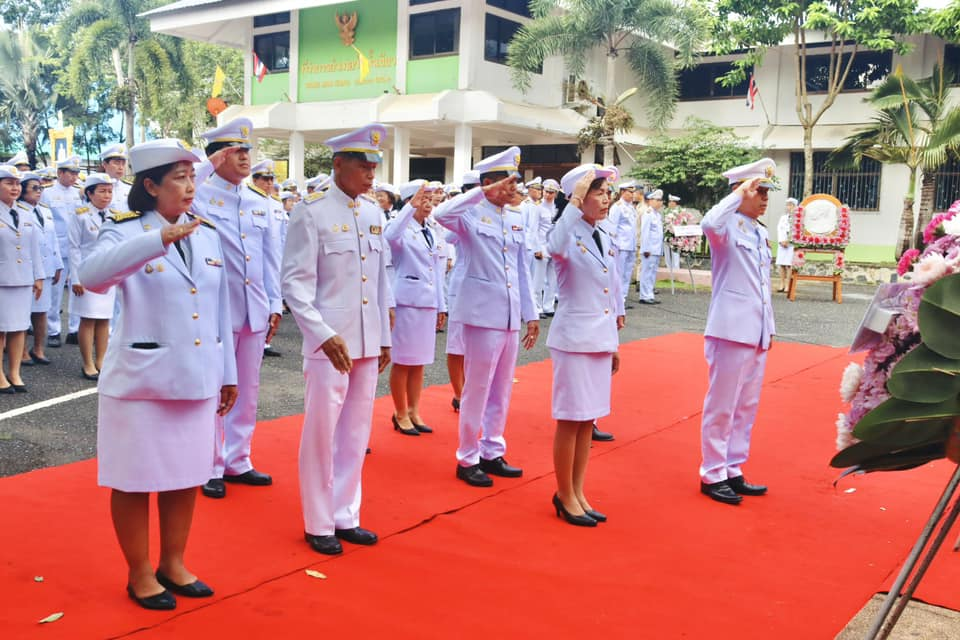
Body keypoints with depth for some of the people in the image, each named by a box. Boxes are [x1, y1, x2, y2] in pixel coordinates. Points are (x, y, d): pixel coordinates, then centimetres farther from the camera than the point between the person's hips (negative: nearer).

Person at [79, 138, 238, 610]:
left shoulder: (207, 235, 7)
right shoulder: (125, 232, -9)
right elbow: (92, 276, -31)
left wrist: (228, 373, 11)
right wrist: (160, 239, -38)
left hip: (196, 378, 5)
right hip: (141, 380, -5)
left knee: (186, 475, 14)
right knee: (136, 479, 8)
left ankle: (173, 563, 32)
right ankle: (139, 574, 26)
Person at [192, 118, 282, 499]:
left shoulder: (260, 203, 12)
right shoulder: (198, 197, -4)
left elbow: (271, 258, 13)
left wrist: (275, 305, 9)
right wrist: (208, 165, -20)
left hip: (255, 311, 5)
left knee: (247, 390, 13)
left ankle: (237, 461, 26)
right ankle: (210, 467, 16)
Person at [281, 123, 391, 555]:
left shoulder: (374, 213, 10)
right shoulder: (312, 211, -8)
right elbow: (295, 282, -12)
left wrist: (385, 337, 14)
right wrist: (324, 335, -21)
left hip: (368, 344, 6)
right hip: (330, 343, -5)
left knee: (356, 434, 12)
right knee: (321, 434, 4)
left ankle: (346, 517, 26)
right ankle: (319, 525, 18)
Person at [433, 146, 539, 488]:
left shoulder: (516, 220, 13)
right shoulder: (472, 215, -6)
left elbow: (522, 271, 16)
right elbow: (441, 214, -29)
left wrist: (531, 314, 13)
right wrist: (482, 192, -23)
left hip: (511, 318, 7)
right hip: (483, 315, -6)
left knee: (501, 391, 14)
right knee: (477, 390, 2)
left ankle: (492, 453, 27)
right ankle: (467, 459, 14)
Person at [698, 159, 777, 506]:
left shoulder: (761, 233, 15)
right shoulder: (728, 226, -9)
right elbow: (709, 223, -36)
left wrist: (770, 325, 19)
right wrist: (738, 195, -24)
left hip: (757, 332, 9)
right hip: (731, 330, -9)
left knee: (746, 407, 14)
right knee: (722, 406, 0)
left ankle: (733, 471, 24)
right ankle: (712, 475, 10)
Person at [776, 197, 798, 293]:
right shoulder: (783, 217, 19)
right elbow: (779, 229, 9)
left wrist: (788, 241, -9)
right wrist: (781, 241, -6)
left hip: (792, 244, -5)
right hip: (782, 243, 5)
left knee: (789, 265, -11)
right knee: (781, 264, 0)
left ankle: (787, 286, -12)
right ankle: (782, 285, 3)